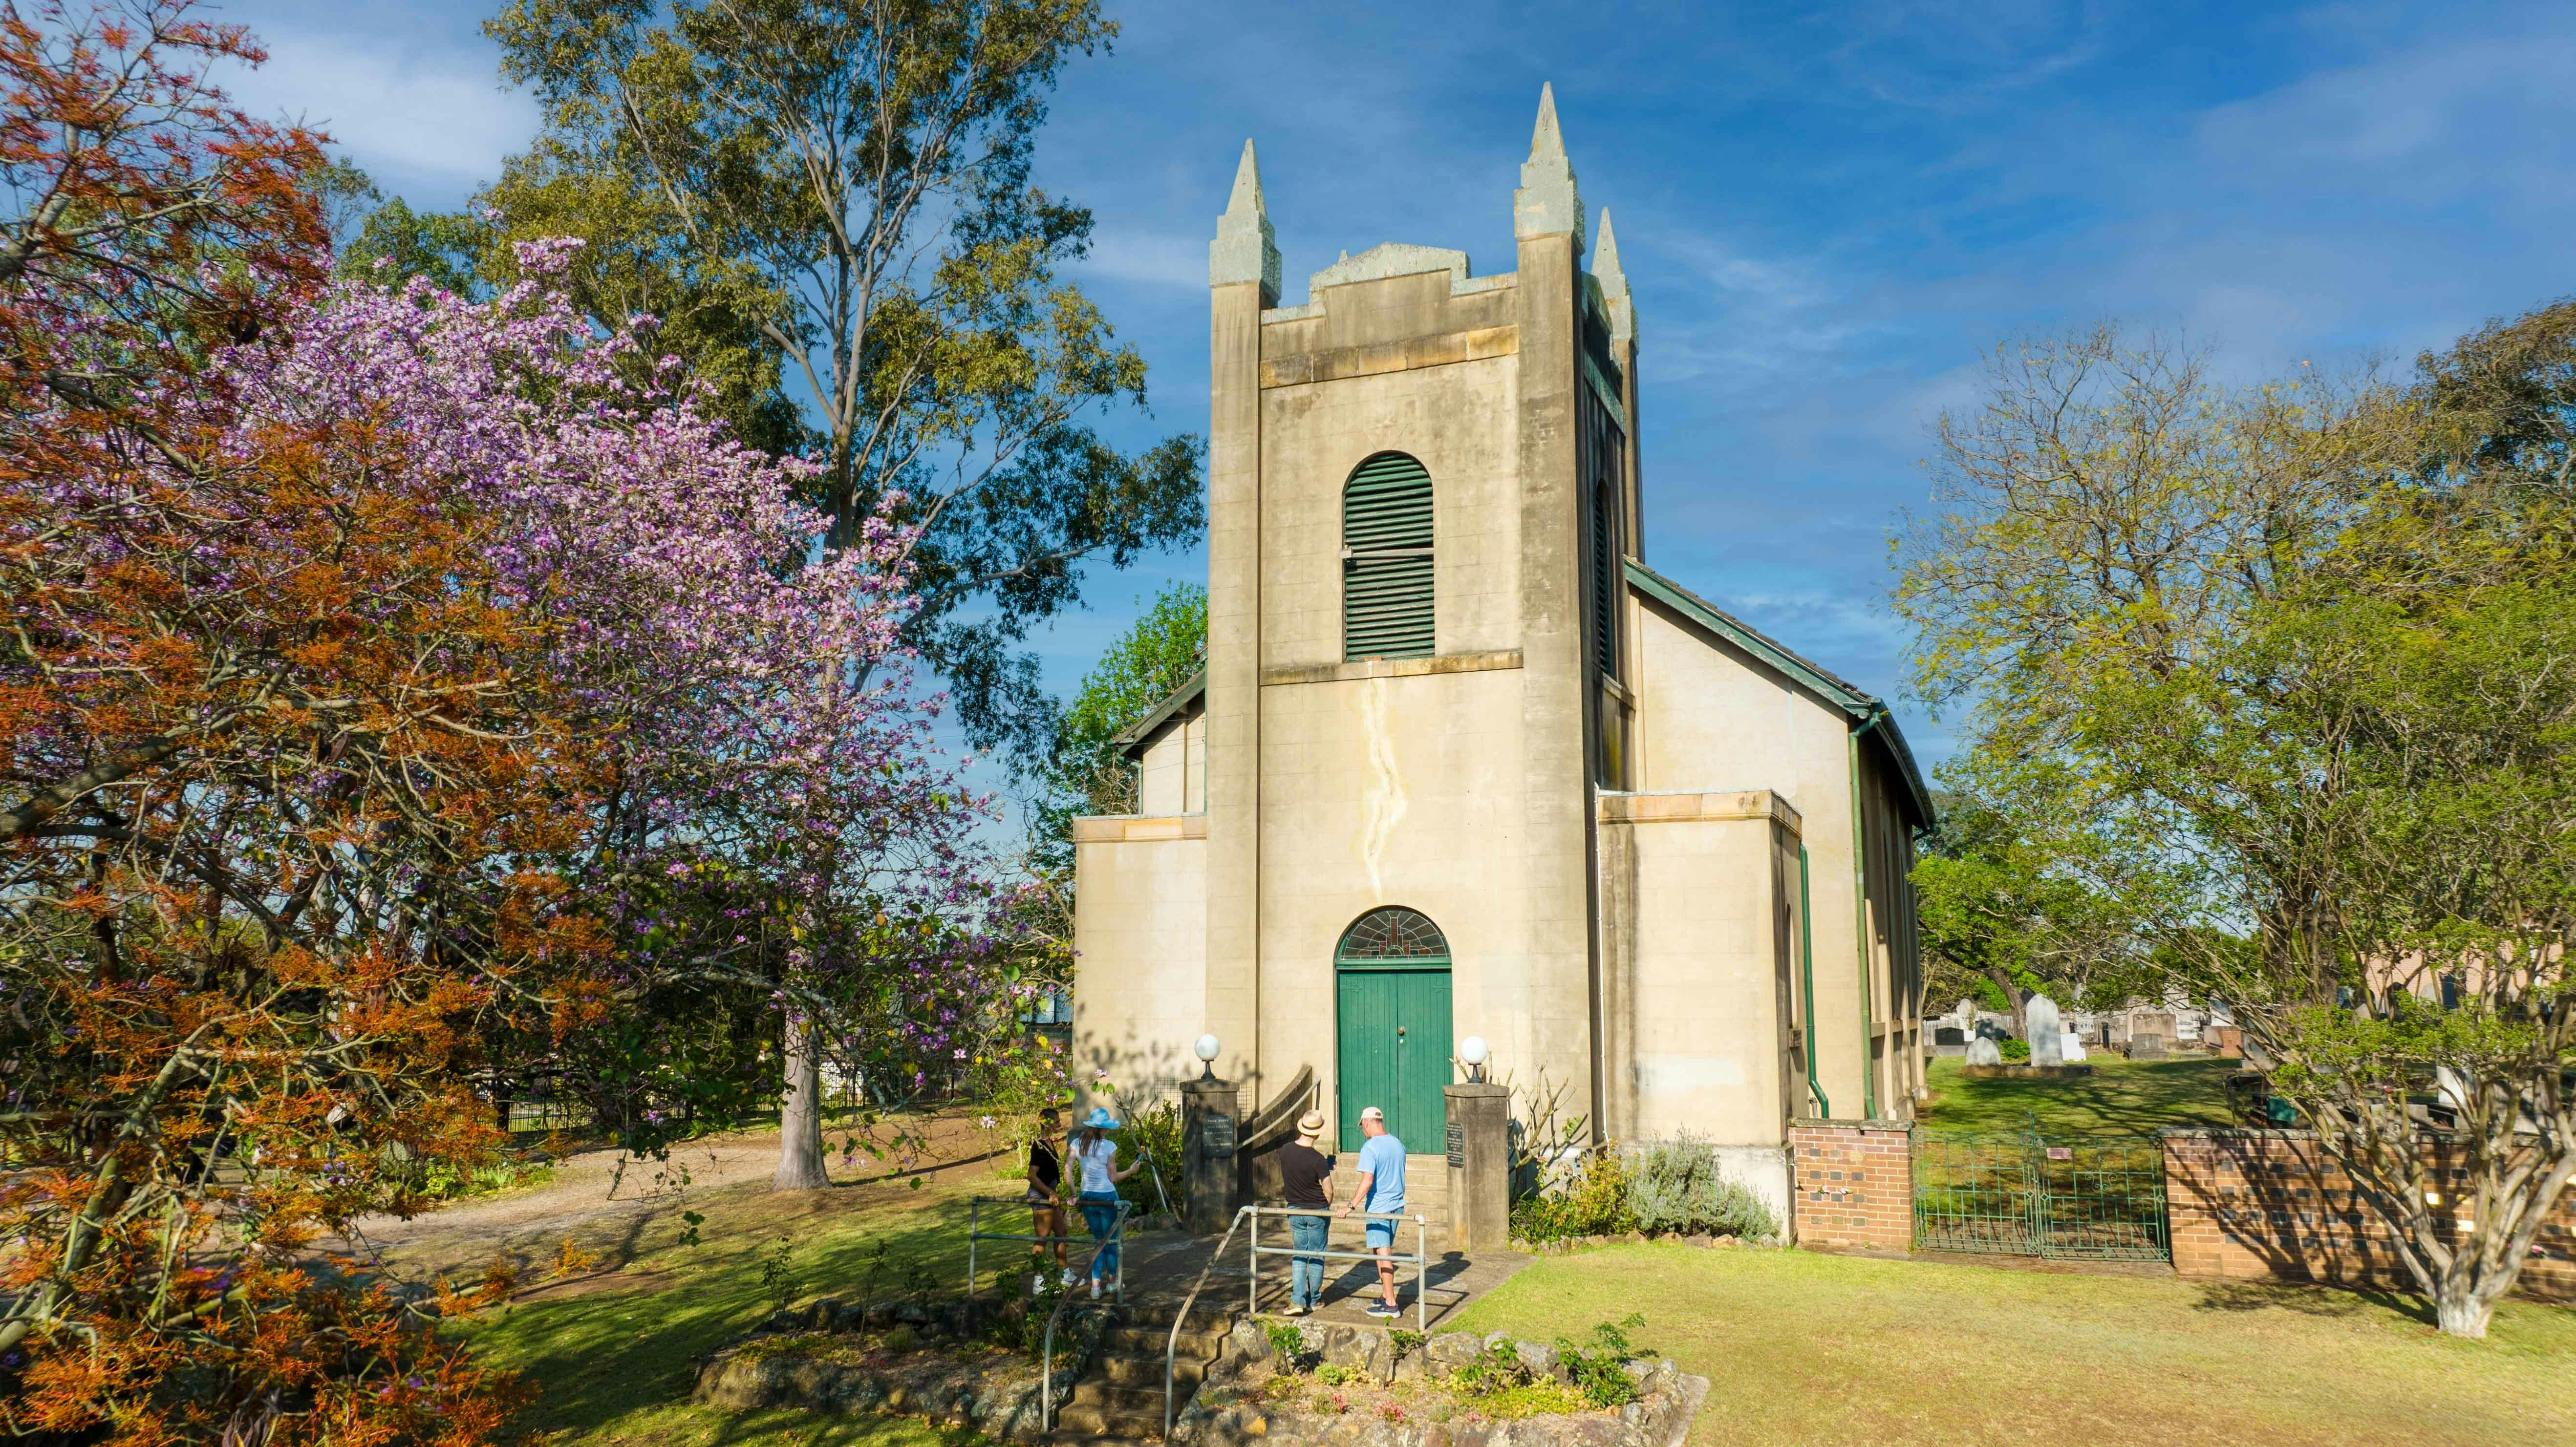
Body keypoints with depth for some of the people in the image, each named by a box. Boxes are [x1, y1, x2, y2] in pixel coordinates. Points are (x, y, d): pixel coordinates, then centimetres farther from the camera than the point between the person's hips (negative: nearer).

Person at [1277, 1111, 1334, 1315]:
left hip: (1294, 1210, 4)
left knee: (1299, 1256, 10)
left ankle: (1297, 1300, -3)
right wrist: (1325, 1208, 7)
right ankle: (1314, 1300, 20)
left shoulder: (1285, 1151, -6)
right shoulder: (1318, 1159, -20)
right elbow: (1329, 1191, -16)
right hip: (1318, 1211, -4)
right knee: (1316, 1257, 11)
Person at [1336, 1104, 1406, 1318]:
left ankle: (1390, 1305, -1)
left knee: (1383, 1253, -3)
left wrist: (1351, 1206, -18)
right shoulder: (1398, 1144, 8)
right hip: (1397, 1205, 8)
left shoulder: (1370, 1147, -17)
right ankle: (1385, 1295, 24)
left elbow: (1367, 1182, -24)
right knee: (1387, 1251, 17)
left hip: (1379, 1208, -8)